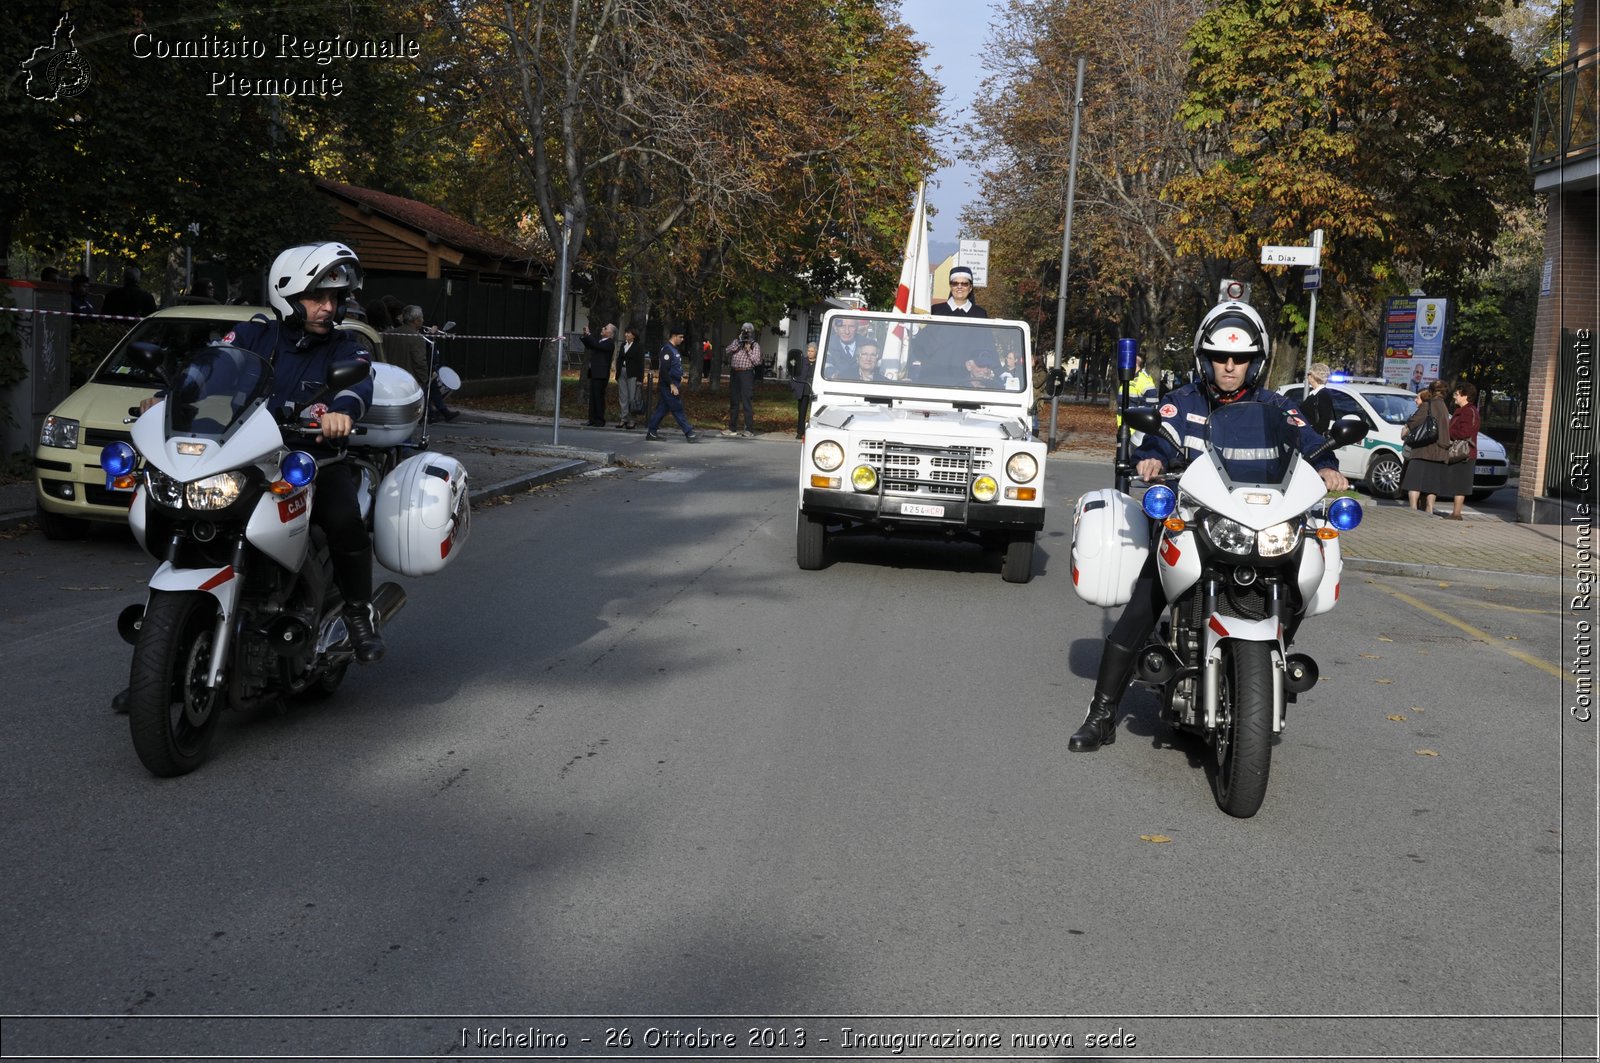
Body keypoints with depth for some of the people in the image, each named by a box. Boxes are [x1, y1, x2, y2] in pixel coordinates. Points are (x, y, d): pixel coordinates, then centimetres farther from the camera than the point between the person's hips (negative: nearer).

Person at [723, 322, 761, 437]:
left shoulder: (755, 345, 2)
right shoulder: (736, 342, 14)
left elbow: (757, 361, -5)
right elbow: (726, 351, 0)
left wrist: (748, 350, -11)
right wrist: (738, 344, -9)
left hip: (746, 374, -5)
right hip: (734, 373, 5)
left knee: (746, 402, -7)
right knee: (733, 402, 10)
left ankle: (749, 429, -4)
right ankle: (732, 428, 18)